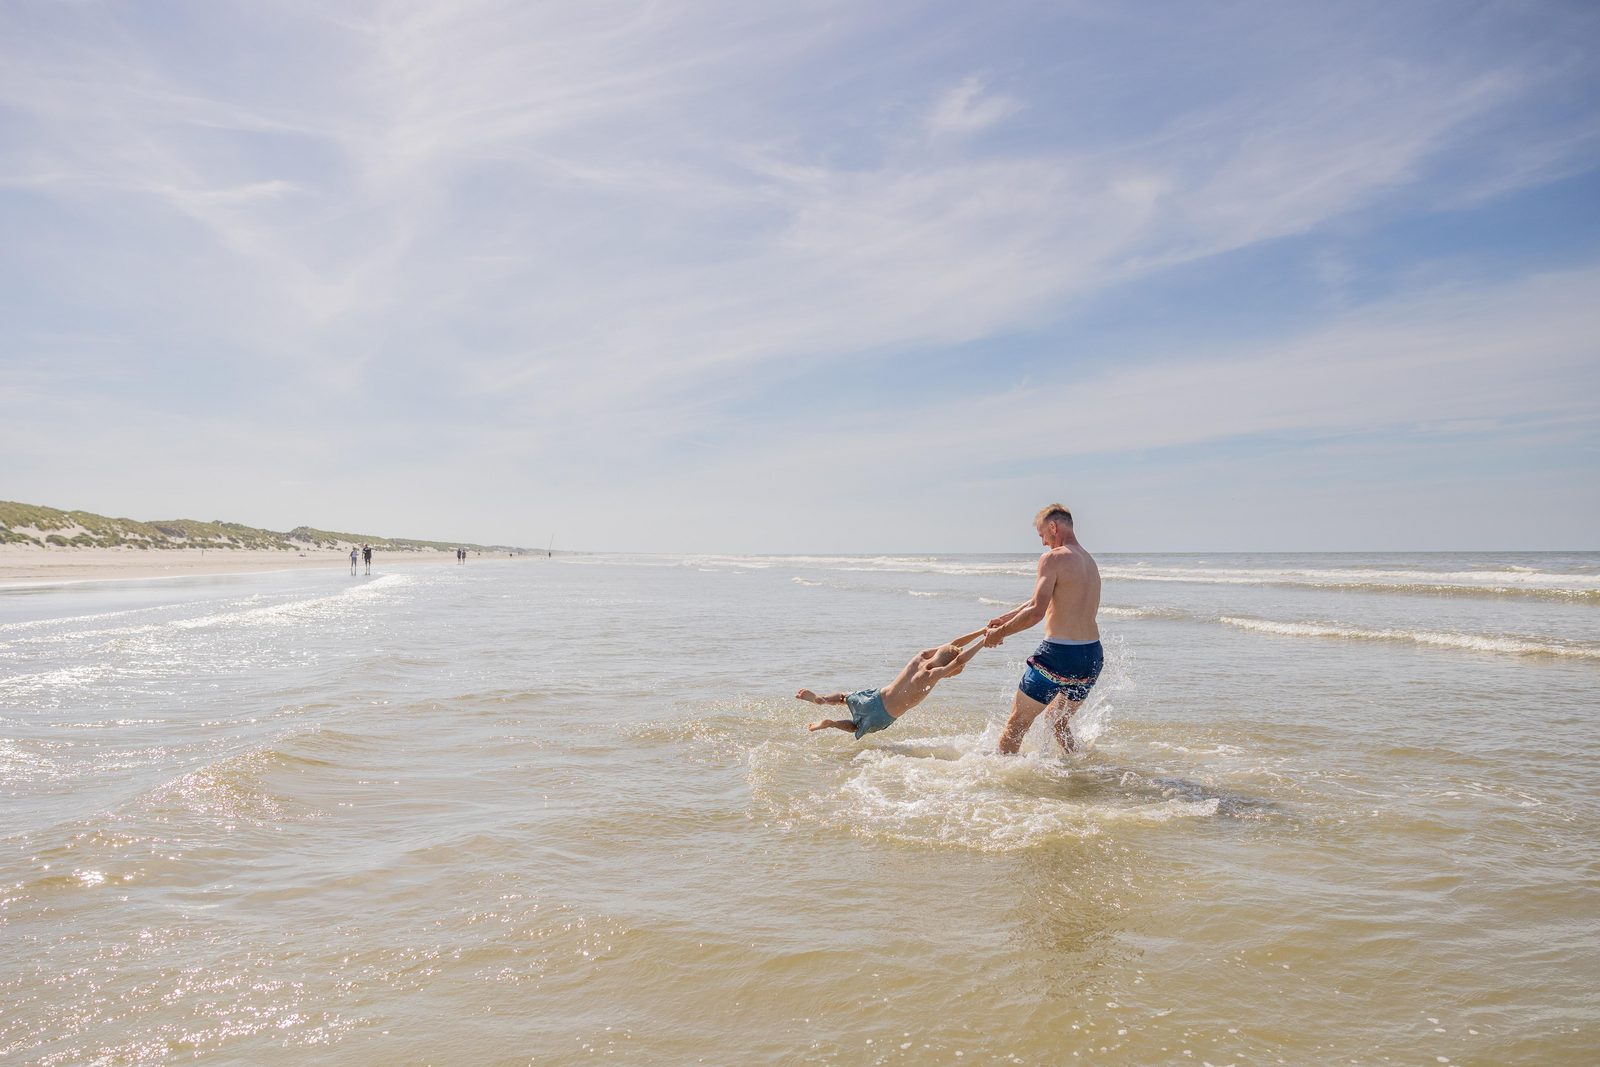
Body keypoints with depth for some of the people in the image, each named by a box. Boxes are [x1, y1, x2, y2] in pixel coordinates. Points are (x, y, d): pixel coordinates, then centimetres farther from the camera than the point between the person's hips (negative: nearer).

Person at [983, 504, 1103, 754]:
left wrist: (1000, 633, -8)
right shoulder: (1089, 560, 16)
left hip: (1060, 654, -8)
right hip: (1093, 655, 8)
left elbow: (1036, 611, -20)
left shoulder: (1053, 558, -11)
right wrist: (1004, 618, 25)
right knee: (1059, 721, 27)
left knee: (1017, 721, 7)